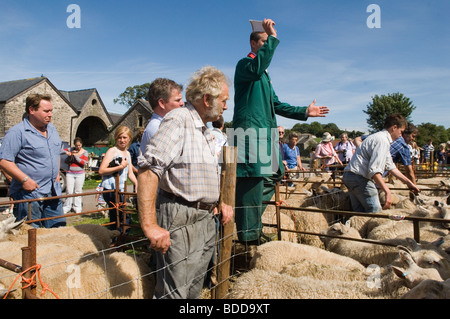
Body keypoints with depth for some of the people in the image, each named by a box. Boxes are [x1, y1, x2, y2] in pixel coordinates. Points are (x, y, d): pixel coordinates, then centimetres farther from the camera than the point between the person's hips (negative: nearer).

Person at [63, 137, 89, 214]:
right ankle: (66, 207, 8)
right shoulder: (71, 149, 6)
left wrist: (75, 155, -14)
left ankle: (77, 208, 10)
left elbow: (84, 163, -9)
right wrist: (69, 154, -13)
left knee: (78, 191, 1)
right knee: (69, 191, -2)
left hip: (80, 174, -1)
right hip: (70, 173, 1)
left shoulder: (84, 152, 2)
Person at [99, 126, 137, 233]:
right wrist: (121, 167, -18)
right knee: (125, 219, -10)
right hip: (110, 189, -8)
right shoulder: (112, 151, -6)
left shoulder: (128, 154, 18)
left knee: (115, 219, 14)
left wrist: (137, 183, 0)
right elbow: (101, 171, -15)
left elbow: (130, 173, 18)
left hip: (121, 190, 8)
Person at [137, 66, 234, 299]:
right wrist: (150, 226, -30)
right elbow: (148, 171, -25)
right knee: (174, 292, 0)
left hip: (206, 219, 9)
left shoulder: (205, 129, 16)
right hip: (180, 219, -9)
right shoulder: (178, 120, -14)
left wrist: (219, 203, 13)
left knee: (195, 289, 19)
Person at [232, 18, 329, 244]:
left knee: (273, 175, 10)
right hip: (250, 130, -10)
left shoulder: (265, 75, 29)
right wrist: (272, 38, -21)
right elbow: (256, 68, -25)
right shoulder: (244, 64, 1)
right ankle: (250, 234, -5)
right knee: (252, 181, -11)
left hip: (266, 132, 10)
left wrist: (304, 111, 25)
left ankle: (251, 221, 19)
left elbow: (277, 105, 29)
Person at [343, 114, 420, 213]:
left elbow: (390, 166, 27)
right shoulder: (383, 140, -13)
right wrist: (387, 191, -26)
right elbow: (374, 170, -24)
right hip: (359, 178, -11)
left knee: (360, 213, 11)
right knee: (375, 211, -8)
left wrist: (408, 182, 31)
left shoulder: (380, 137, 22)